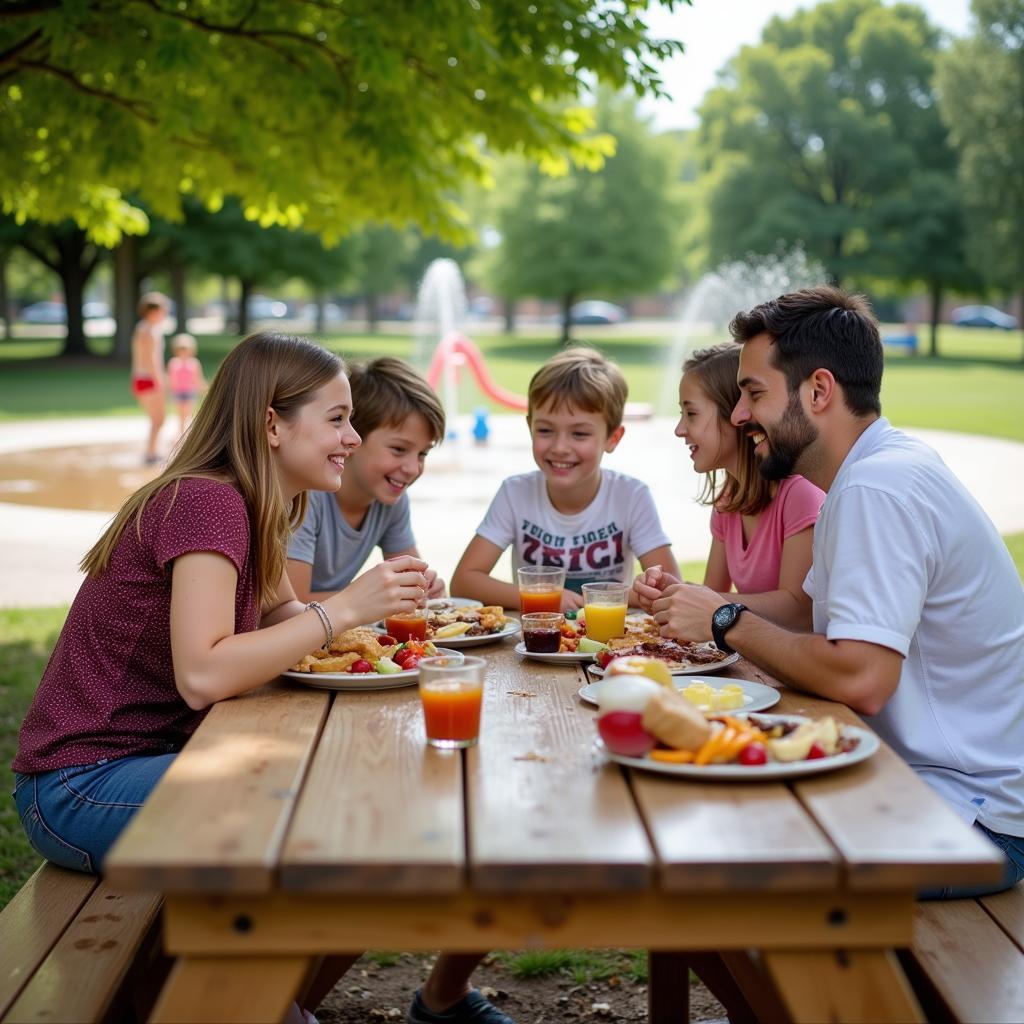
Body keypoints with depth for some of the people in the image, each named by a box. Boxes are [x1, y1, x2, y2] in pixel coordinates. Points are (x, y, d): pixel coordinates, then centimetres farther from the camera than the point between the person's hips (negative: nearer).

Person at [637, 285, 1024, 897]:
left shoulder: (879, 487, -22)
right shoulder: (874, 474, 11)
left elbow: (859, 678, -29)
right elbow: (811, 610, 18)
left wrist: (728, 621, -15)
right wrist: (694, 609, 3)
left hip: (972, 813, -9)